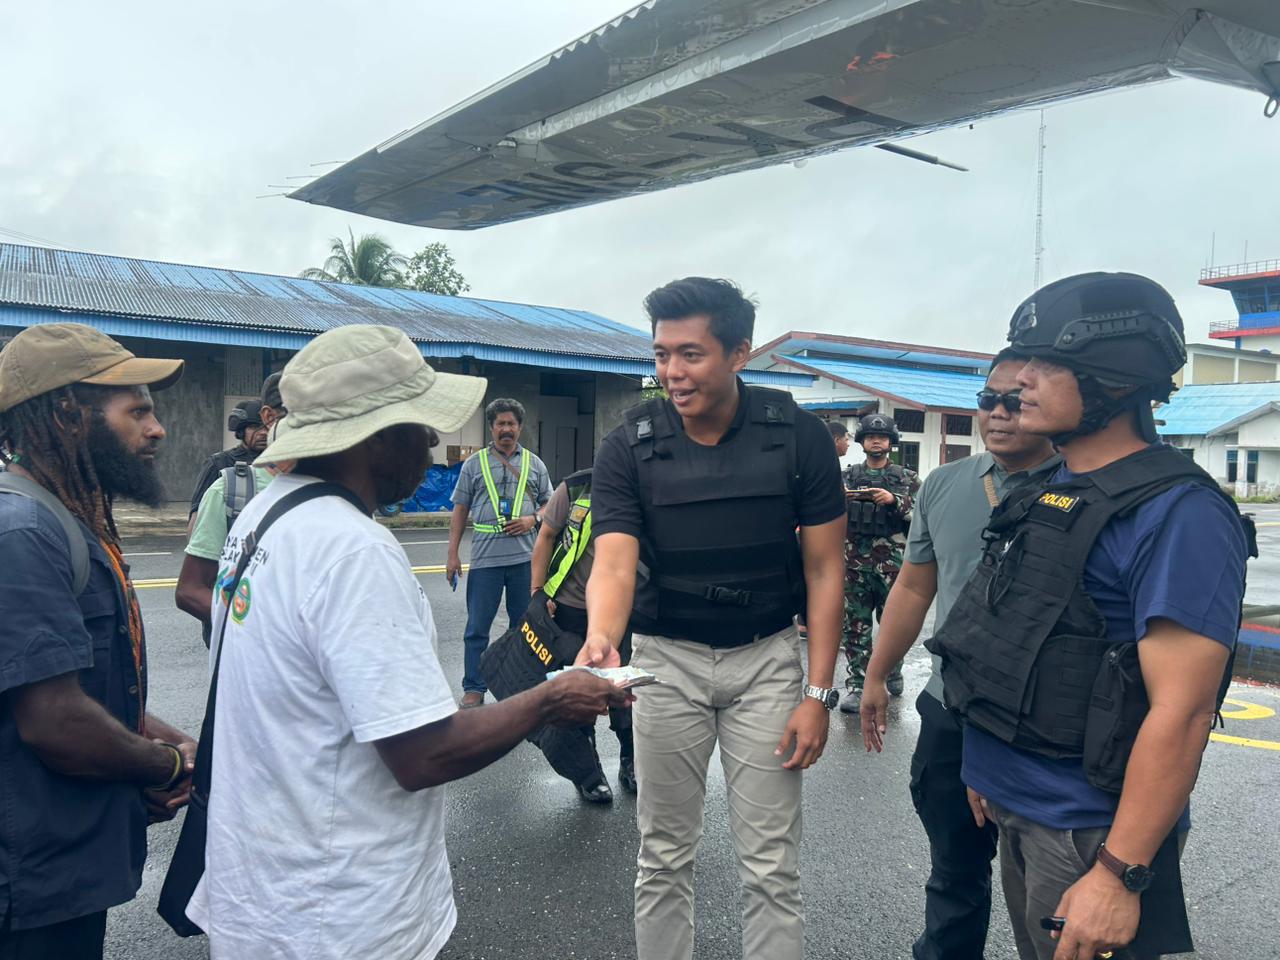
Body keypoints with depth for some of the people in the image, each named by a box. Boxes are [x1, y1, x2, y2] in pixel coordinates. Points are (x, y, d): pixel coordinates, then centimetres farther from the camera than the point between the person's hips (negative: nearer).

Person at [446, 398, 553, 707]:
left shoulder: (534, 463, 10)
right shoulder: (474, 464, 7)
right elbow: (460, 510, 7)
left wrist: (532, 519, -8)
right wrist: (452, 554, 1)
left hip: (525, 557, 1)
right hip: (485, 558, -1)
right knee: (477, 627, 1)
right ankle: (473, 689, 10)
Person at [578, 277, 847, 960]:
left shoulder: (798, 436, -10)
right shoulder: (628, 447, -10)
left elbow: (823, 570, -5)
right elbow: (614, 565, -18)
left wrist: (818, 693, -9)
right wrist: (600, 638, -40)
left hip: (767, 656, 0)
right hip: (667, 658, 1)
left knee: (771, 867, 5)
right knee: (665, 858, 12)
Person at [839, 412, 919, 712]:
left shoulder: (907, 479, 7)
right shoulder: (847, 476, 12)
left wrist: (895, 501, -15)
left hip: (892, 562, -1)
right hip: (854, 561, 1)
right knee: (855, 625, 2)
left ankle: (893, 670, 31)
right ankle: (857, 684, 8)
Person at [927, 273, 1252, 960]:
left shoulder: (1177, 515, -20)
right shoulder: (1052, 494, 7)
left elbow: (1181, 711, -24)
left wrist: (1120, 874, -24)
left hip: (1087, 831, -8)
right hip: (1016, 808, 8)